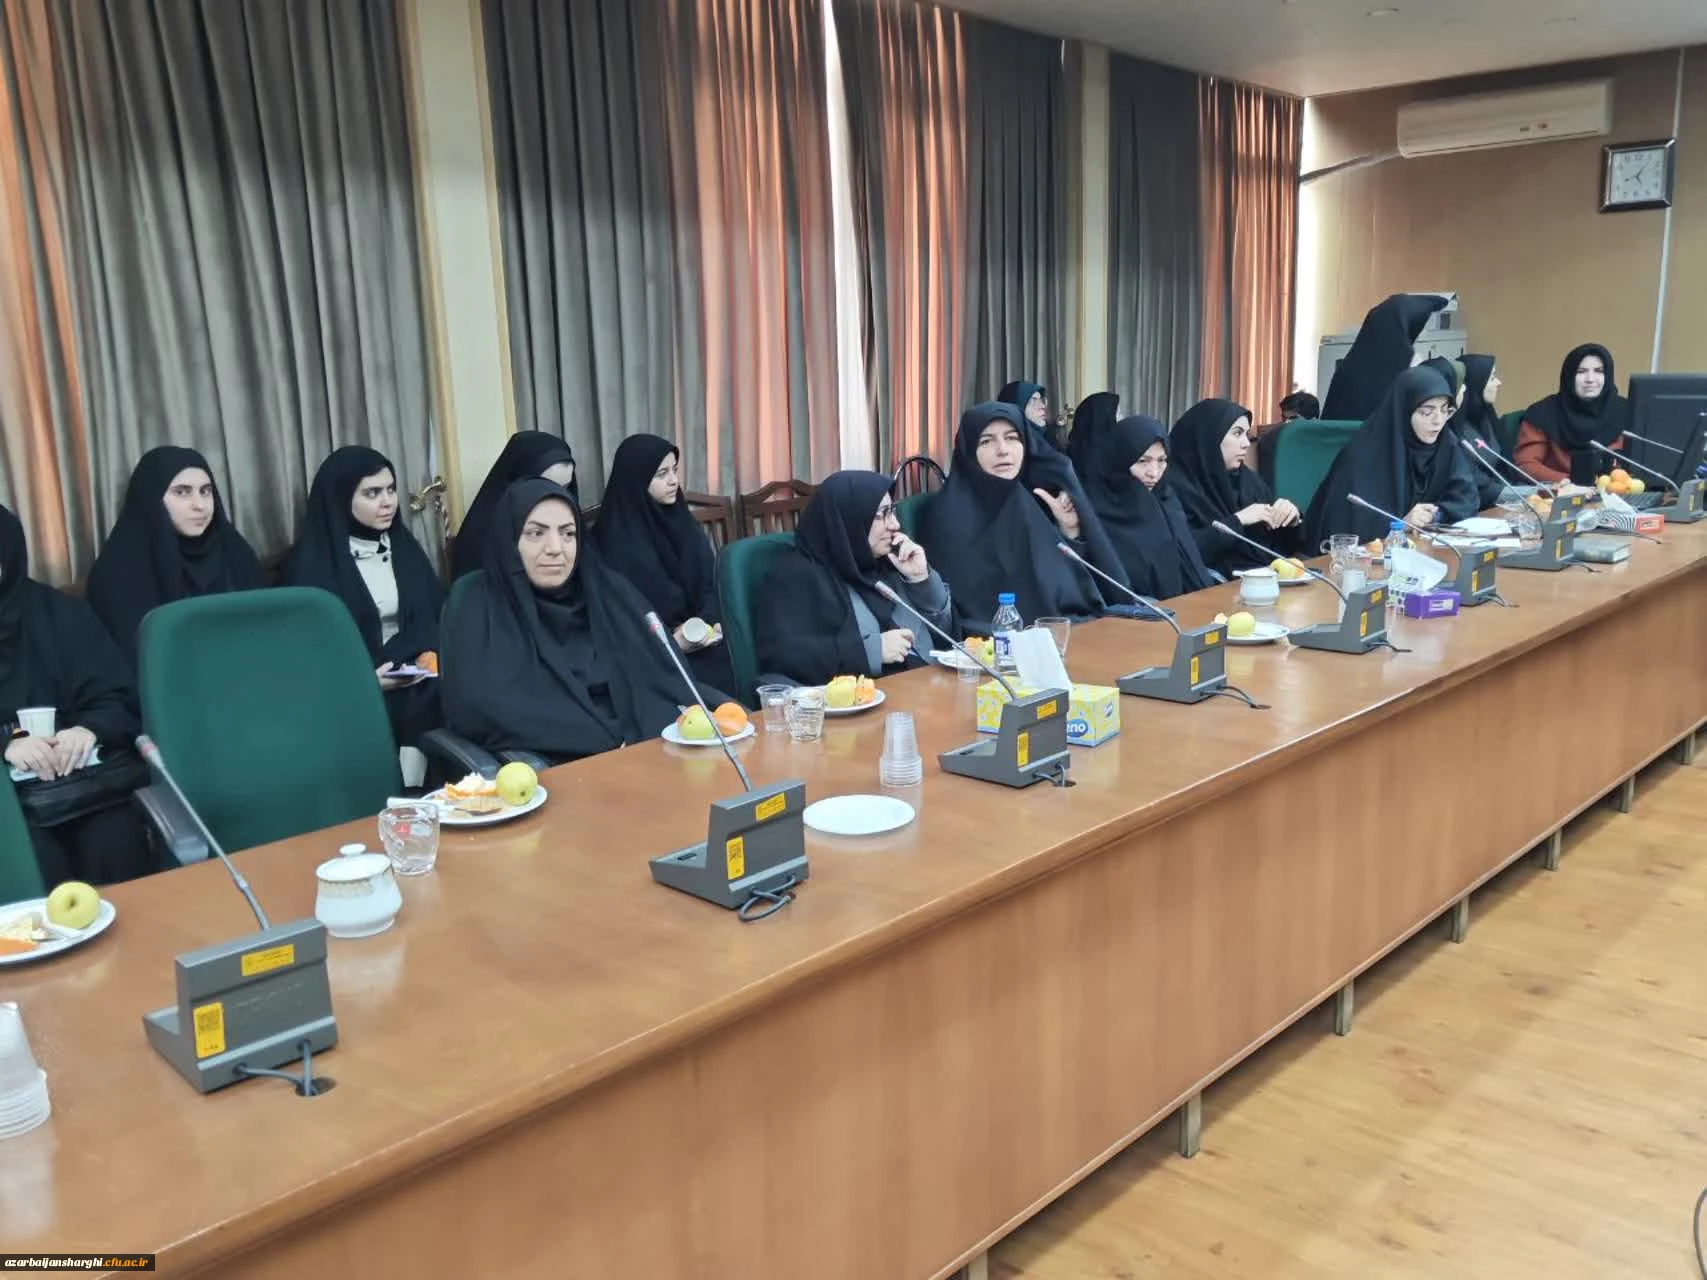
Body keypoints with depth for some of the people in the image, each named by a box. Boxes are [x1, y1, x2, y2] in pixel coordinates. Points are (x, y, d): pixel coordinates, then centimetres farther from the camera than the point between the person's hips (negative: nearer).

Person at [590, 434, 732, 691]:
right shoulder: (614, 542, -4)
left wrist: (704, 624, -12)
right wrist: (673, 641, -19)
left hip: (700, 645, 5)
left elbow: (710, 588, 10)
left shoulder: (685, 525, 13)